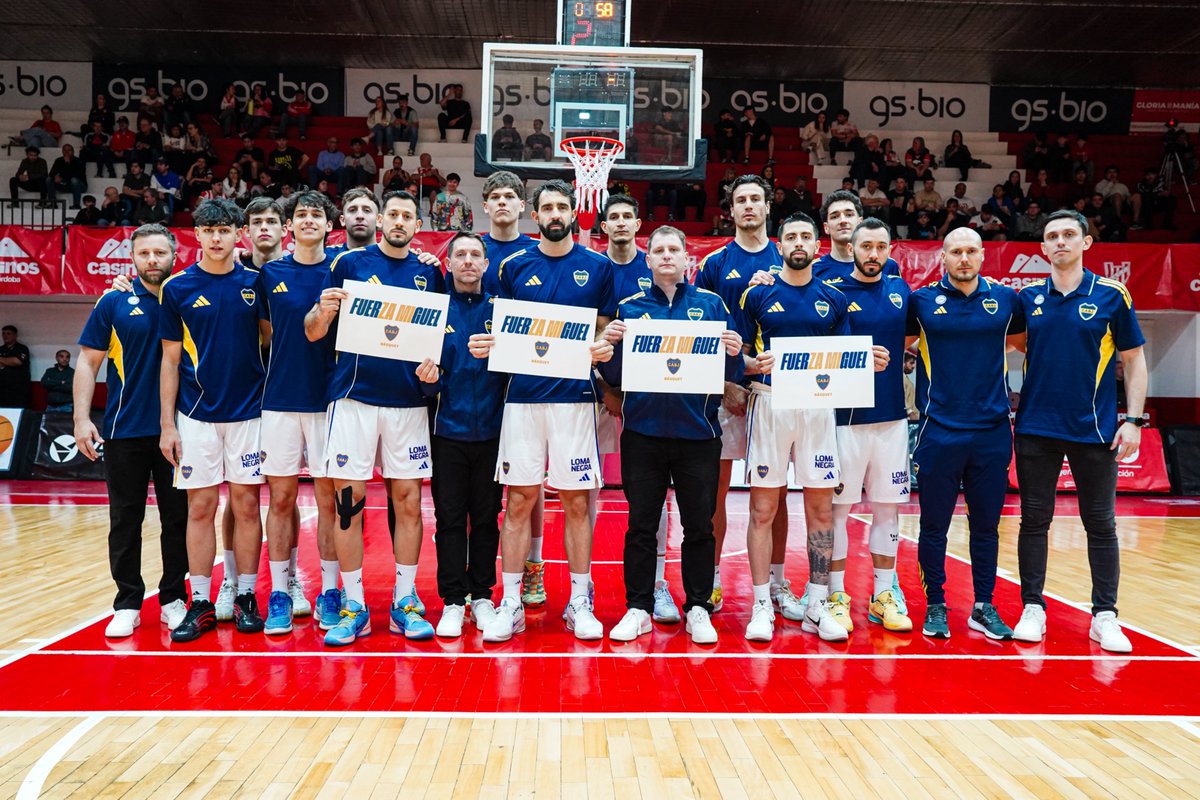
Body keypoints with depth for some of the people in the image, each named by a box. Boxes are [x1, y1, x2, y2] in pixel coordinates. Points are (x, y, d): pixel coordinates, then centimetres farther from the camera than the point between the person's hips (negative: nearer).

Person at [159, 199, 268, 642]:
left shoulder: (255, 282, 2)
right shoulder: (177, 287, 1)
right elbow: (170, 359, 3)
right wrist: (167, 423, -1)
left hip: (248, 412, 0)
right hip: (196, 415, 0)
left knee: (246, 505, 5)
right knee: (200, 508, 4)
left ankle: (246, 598, 16)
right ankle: (200, 604, 13)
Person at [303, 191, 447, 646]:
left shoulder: (430, 272, 10)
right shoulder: (348, 263, 4)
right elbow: (313, 333, 3)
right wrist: (324, 310, -18)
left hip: (408, 400, 2)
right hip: (354, 396, -2)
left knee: (409, 500, 3)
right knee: (348, 499, -1)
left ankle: (405, 602, 14)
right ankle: (354, 607, 9)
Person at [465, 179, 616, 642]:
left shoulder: (598, 267, 7)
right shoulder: (514, 266, 8)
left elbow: (605, 330, 11)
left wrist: (604, 349, -11)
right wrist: (485, 346, -8)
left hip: (575, 396, 0)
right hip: (523, 396, 1)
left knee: (576, 502, 4)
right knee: (519, 501, 3)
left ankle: (580, 603, 15)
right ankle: (510, 604, 12)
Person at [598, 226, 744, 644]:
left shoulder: (711, 304, 6)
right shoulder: (630, 307, 8)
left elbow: (732, 374, 5)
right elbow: (613, 377, 6)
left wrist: (734, 353, -16)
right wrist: (610, 345, -12)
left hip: (697, 433, 0)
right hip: (643, 432, 1)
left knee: (699, 526, 7)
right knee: (641, 525, 6)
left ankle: (698, 608, 20)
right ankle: (638, 608, 18)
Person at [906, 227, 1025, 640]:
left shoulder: (1006, 299, 6)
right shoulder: (922, 300, 1)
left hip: (992, 431, 2)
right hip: (939, 431, -2)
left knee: (986, 524, 10)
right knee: (934, 524, 5)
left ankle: (984, 607, 23)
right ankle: (935, 606, 18)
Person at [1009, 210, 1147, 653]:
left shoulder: (1112, 295, -1)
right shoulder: (1028, 297, 4)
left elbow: (1134, 360, 2)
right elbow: (1015, 342, 19)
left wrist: (1133, 419, -5)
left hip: (1094, 431, -1)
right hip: (1035, 429, 2)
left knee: (1101, 525, 5)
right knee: (1034, 520, 6)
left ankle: (1105, 617, 15)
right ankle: (1033, 609, 16)